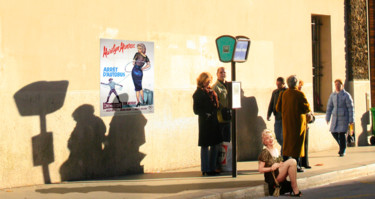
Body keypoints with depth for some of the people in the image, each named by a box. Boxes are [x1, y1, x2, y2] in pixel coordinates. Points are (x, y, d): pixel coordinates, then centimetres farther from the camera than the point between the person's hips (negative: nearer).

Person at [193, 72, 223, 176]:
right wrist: (206, 114, -22)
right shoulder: (198, 93, -8)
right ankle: (205, 169, 4)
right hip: (205, 122, -8)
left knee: (215, 145, 11)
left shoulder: (211, 91, 14)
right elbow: (196, 110, -11)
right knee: (205, 146, -2)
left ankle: (212, 168, 21)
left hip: (213, 120, 8)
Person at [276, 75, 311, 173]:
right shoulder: (300, 94, -14)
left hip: (286, 122, 5)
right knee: (297, 142, 2)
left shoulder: (284, 94, 0)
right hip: (298, 122, -5)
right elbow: (306, 108, -15)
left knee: (287, 141, 13)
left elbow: (278, 108, 5)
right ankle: (296, 165, 1)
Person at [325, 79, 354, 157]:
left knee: (342, 133, -9)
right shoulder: (333, 95, 6)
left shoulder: (346, 95, -7)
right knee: (334, 132, 3)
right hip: (335, 117, 5)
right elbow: (329, 106, 12)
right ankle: (342, 145, 28)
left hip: (344, 117, -5)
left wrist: (351, 120, -8)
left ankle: (342, 150, 6)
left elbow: (350, 108, -6)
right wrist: (327, 118, 10)